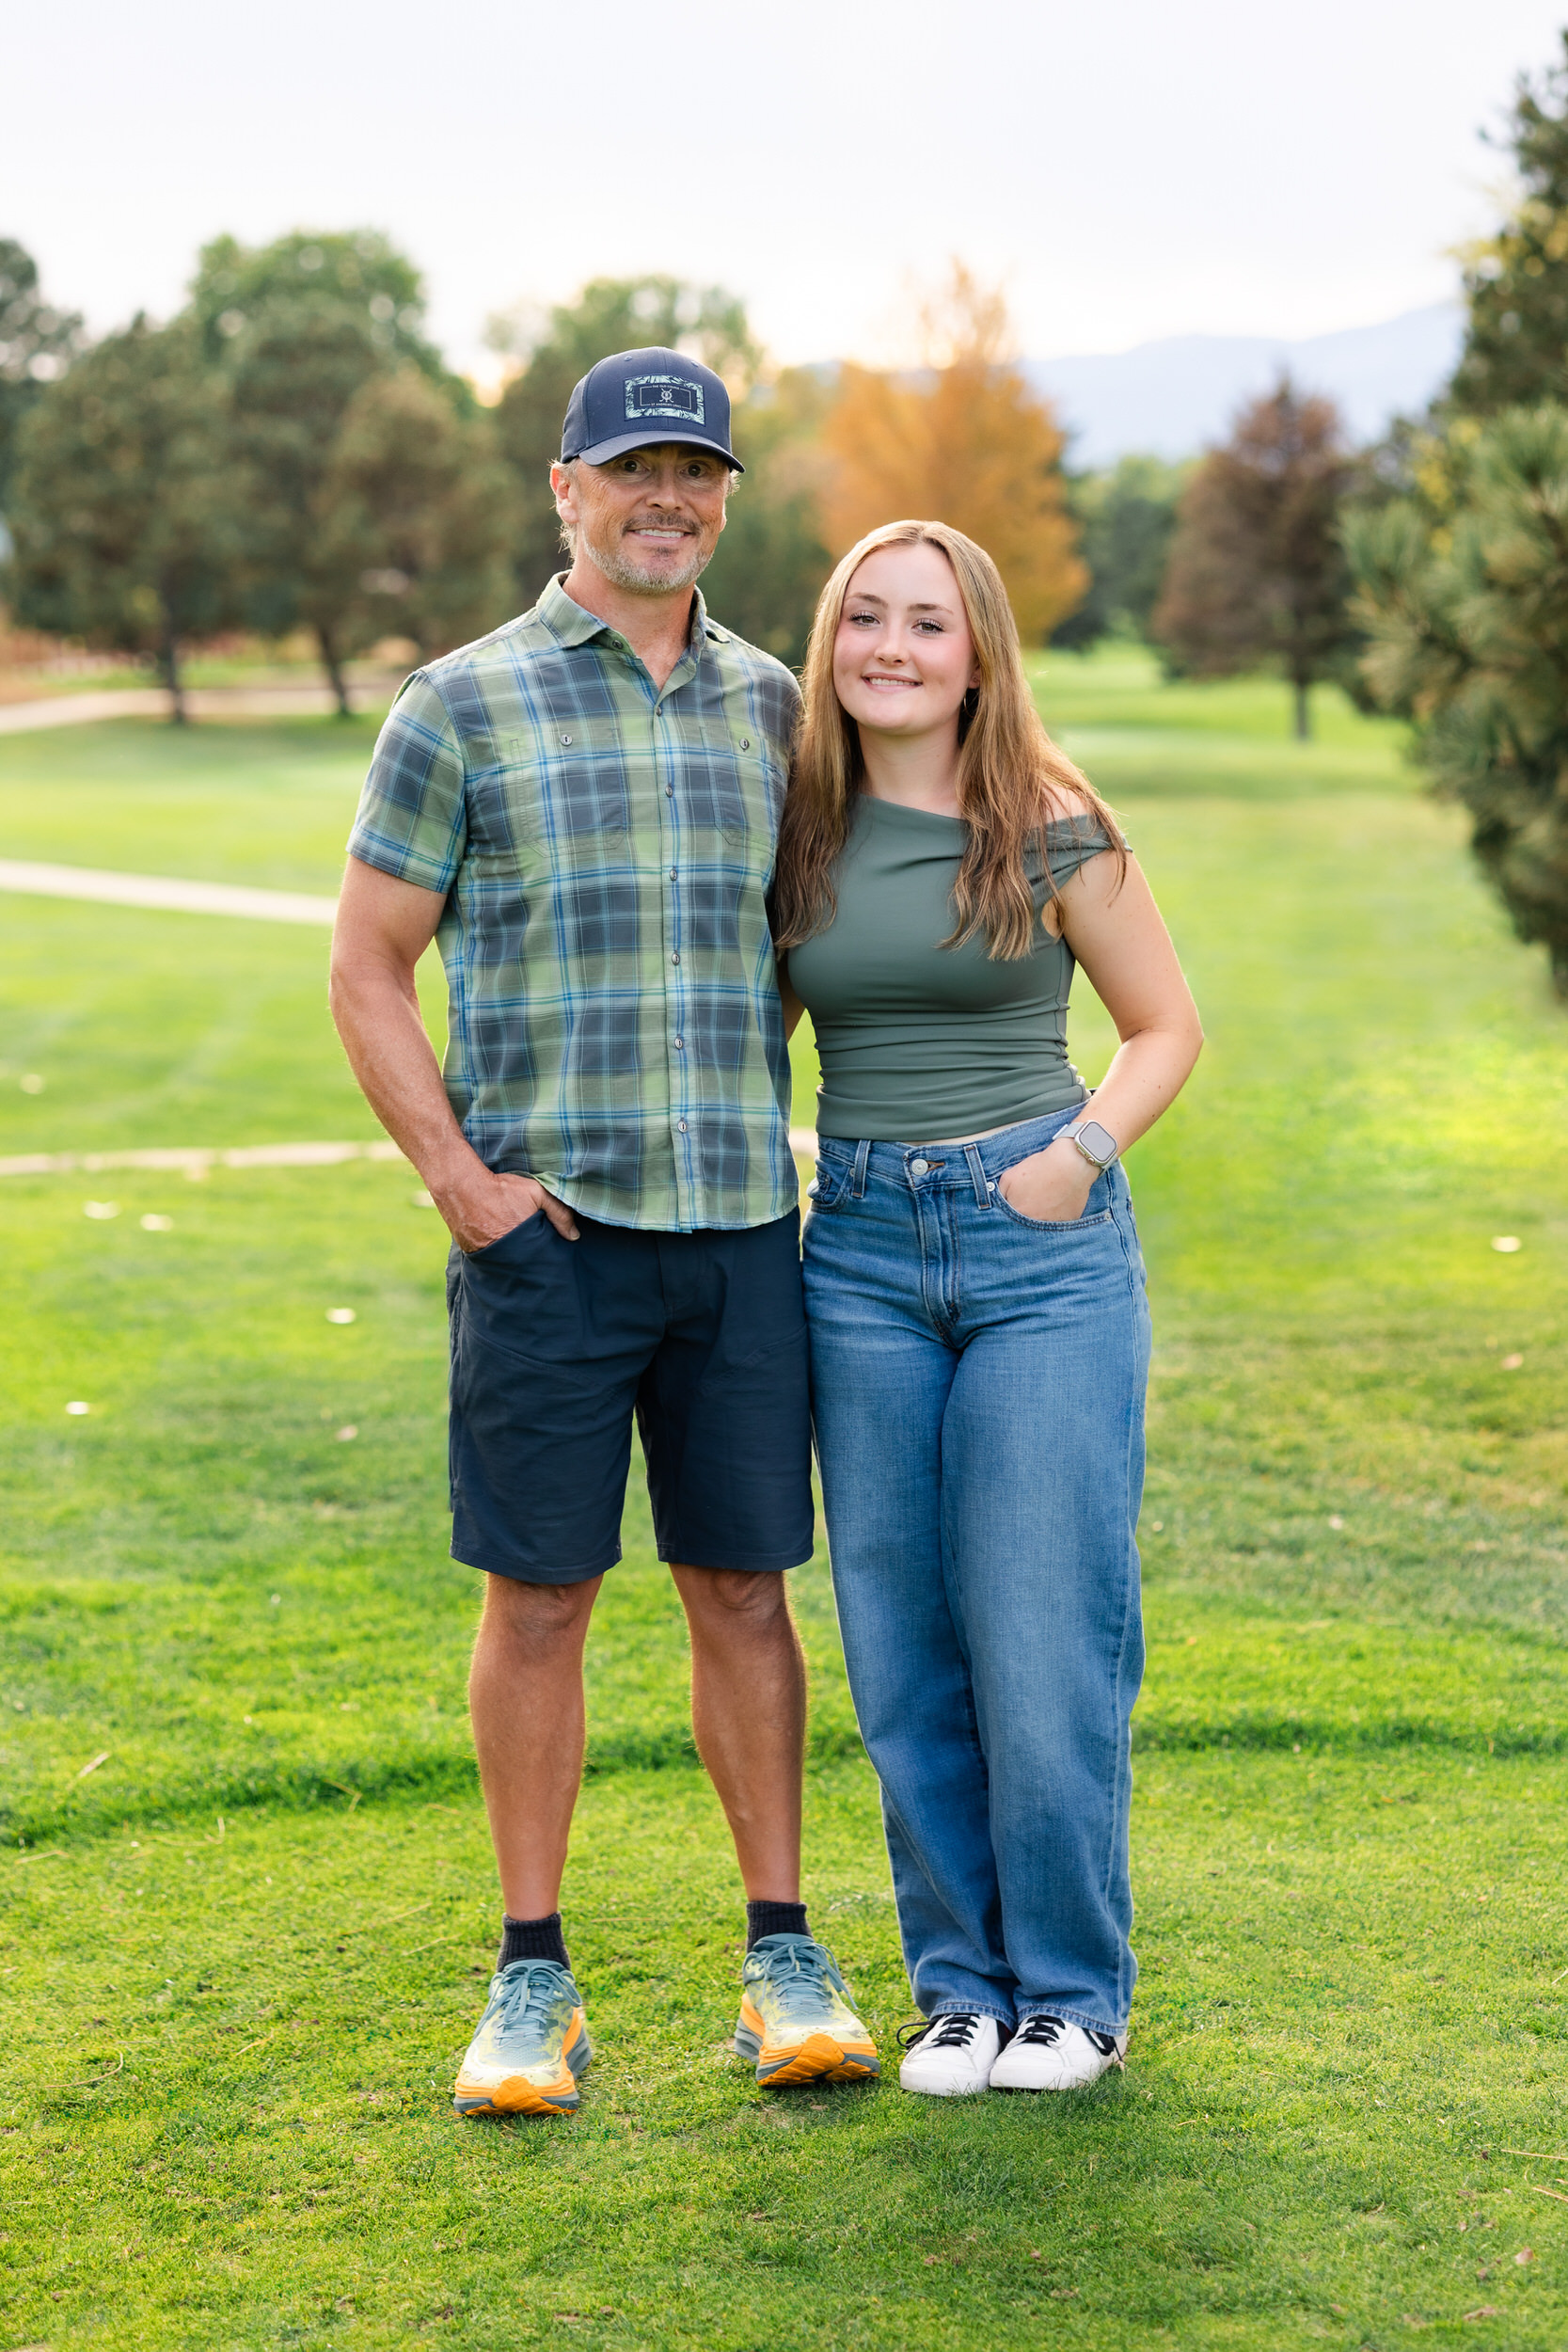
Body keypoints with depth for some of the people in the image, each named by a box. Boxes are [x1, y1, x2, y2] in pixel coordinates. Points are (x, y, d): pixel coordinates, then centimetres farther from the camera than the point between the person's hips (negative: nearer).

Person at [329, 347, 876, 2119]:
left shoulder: (770, 708, 11)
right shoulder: (462, 707, 0)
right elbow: (366, 970, 1)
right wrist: (456, 1176, -8)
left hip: (743, 1230, 3)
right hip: (545, 1238, -3)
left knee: (743, 1587, 7)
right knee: (537, 1597, 3)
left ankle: (782, 1954, 18)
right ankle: (533, 1981, 14)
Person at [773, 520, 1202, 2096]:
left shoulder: (1052, 829, -2)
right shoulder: (795, 833, 6)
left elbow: (1166, 1027, 5)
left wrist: (1078, 1156, -9)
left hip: (1043, 1246, -3)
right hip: (862, 1250, 3)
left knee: (1043, 1637, -3)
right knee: (903, 1647, 6)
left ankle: (1073, 1991, 13)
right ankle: (961, 1983, 20)